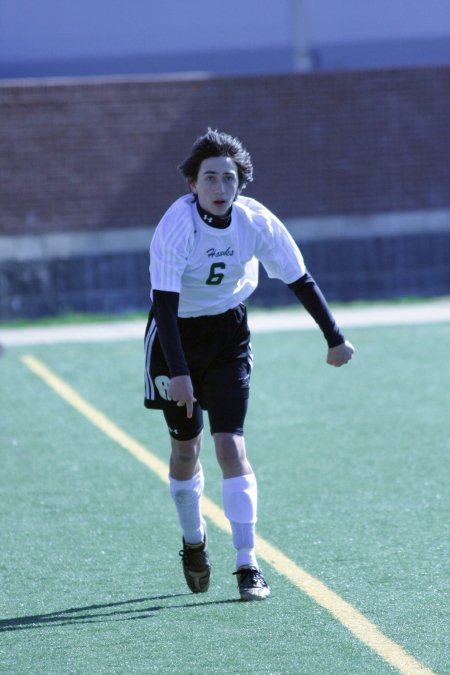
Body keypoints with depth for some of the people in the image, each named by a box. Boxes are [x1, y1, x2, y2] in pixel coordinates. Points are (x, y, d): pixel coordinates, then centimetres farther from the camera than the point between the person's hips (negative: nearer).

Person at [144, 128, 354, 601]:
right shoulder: (175, 226, -25)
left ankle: (247, 564, -9)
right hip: (177, 335, -1)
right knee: (185, 450, 7)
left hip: (229, 334, 1)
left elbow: (300, 280, -3)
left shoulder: (256, 222, -16)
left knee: (230, 446, -11)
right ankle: (193, 541, 33)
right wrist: (179, 373, -35)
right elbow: (163, 303, -28)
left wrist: (334, 338, 2)